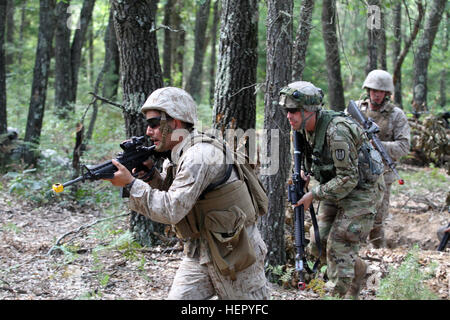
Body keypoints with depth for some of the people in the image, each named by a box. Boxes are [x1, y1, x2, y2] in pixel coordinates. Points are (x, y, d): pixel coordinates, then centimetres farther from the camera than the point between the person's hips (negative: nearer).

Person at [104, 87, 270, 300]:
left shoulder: (200, 155, -23)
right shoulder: (176, 155, 5)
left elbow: (171, 211, -29)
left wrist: (130, 183, -24)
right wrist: (149, 174, -4)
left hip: (235, 252, -8)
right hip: (200, 251, 8)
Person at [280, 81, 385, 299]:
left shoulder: (336, 131, -30)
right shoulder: (307, 127, -3)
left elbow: (348, 179, -29)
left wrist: (314, 195, -24)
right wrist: (306, 171, -1)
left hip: (361, 189, -9)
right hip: (337, 188, 9)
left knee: (338, 246, -12)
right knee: (317, 244, 9)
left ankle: (341, 294, 1)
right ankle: (358, 270, 31)